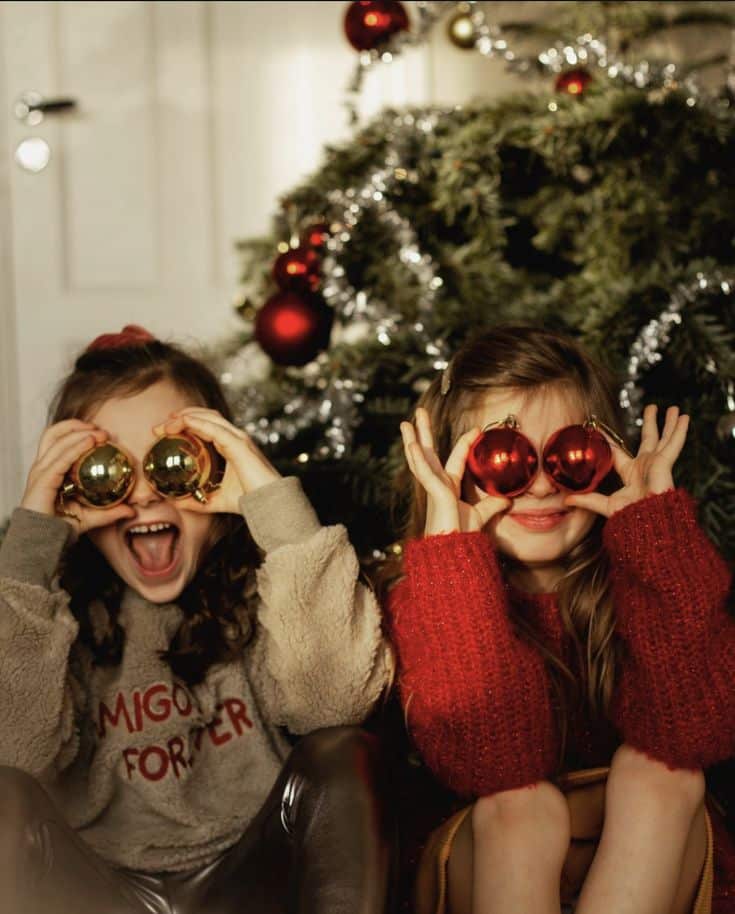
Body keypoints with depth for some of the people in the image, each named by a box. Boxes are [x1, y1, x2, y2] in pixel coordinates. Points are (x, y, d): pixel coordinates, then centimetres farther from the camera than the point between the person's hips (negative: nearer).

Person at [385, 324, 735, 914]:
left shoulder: (643, 571, -9)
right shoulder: (428, 598, -12)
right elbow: (493, 766, -28)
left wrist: (654, 524, -24)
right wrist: (451, 554, -31)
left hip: (650, 862, 2)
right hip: (483, 866, -1)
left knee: (658, 772, -27)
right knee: (517, 805, -30)